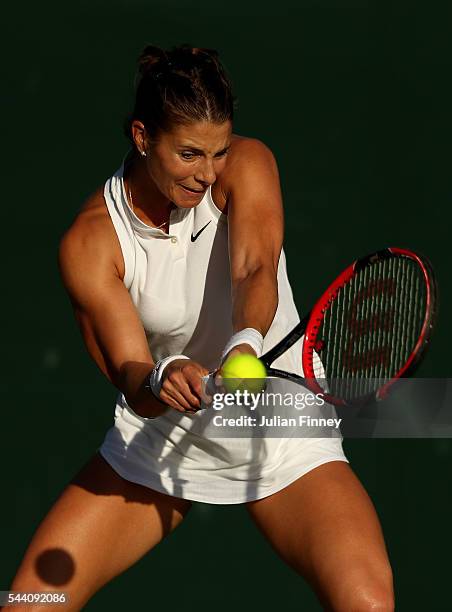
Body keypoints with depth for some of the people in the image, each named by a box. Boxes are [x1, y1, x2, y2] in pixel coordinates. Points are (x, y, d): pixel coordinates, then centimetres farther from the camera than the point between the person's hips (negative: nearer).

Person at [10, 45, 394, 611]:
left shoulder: (247, 165, -13)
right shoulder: (89, 243, -14)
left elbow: (256, 272, -30)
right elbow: (130, 380, -20)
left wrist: (246, 344, -52)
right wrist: (161, 379, -44)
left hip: (279, 424, -1)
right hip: (156, 437, 1)